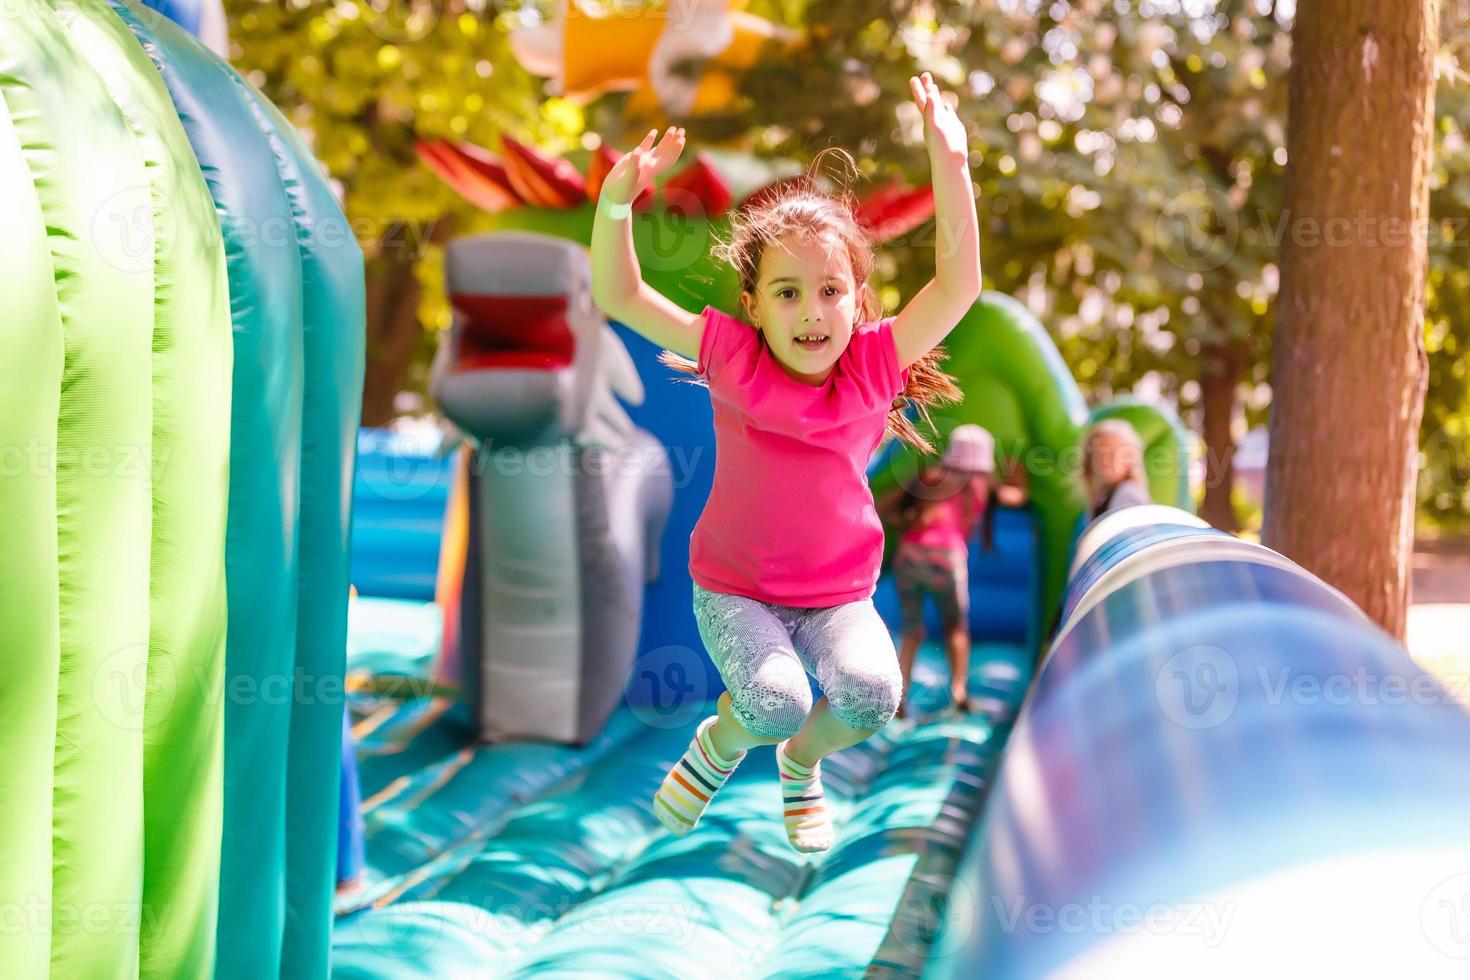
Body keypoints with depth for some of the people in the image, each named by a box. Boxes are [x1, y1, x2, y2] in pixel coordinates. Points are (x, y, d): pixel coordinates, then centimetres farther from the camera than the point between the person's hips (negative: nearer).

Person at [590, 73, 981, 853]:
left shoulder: (873, 365, -9)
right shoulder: (734, 358, -10)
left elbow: (958, 285, -19)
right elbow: (619, 298, -12)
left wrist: (949, 163, -28)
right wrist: (616, 201, -28)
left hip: (839, 594, 2)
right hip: (734, 590, -1)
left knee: (870, 693, -25)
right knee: (776, 702, -27)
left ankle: (802, 760, 11)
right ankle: (723, 741, 11)